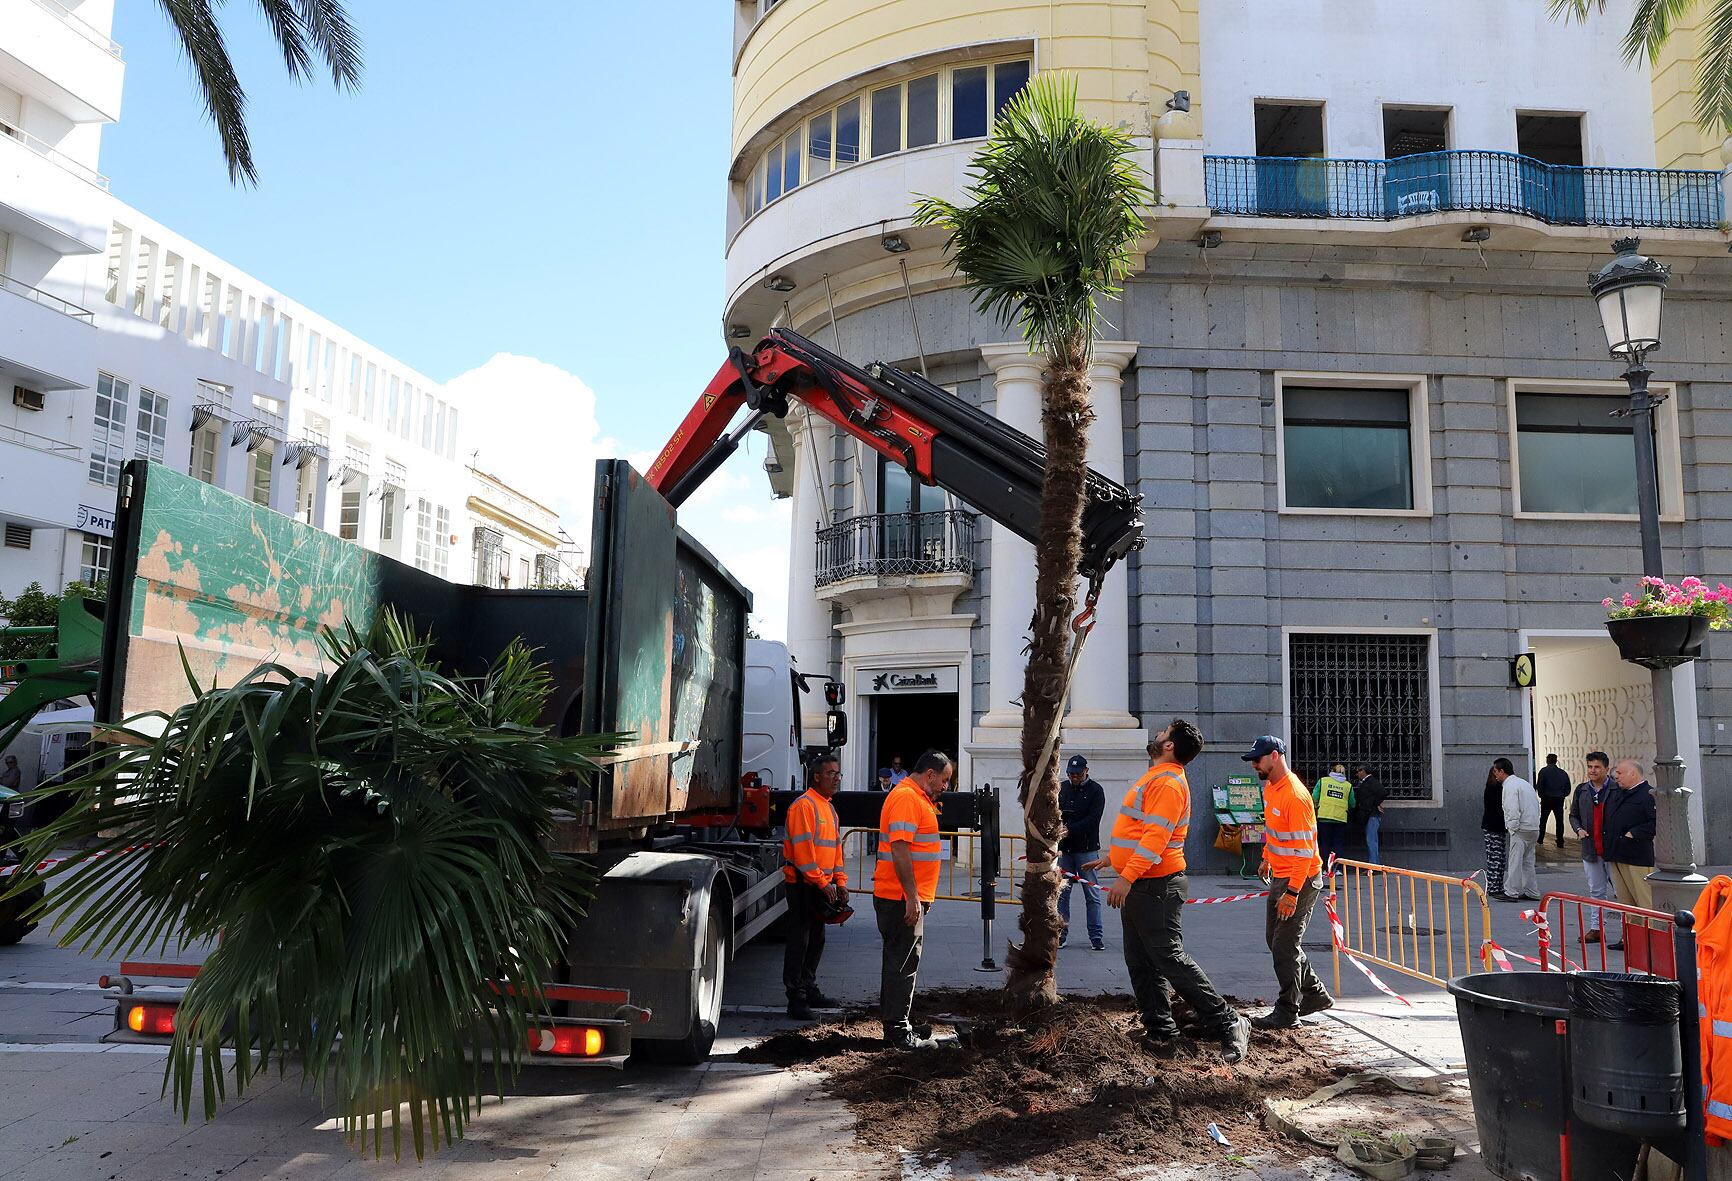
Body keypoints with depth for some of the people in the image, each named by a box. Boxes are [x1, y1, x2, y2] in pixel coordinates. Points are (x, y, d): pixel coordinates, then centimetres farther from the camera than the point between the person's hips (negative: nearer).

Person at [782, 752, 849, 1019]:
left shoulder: (829, 808, 16)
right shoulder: (804, 805, -14)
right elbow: (803, 849, -20)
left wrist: (840, 881, 11)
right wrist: (821, 882, -19)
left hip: (823, 886, 9)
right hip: (803, 884, -9)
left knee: (816, 940, 15)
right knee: (799, 941, -5)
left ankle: (809, 989, 25)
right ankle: (796, 997, -1)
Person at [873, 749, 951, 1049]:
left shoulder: (917, 798, 18)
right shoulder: (906, 797, -16)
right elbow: (899, 848, -23)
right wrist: (912, 897, -24)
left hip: (908, 898, 11)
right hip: (902, 898, -11)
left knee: (902, 962, 14)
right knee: (903, 964, -5)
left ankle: (896, 1027, 22)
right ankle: (898, 1033, 1)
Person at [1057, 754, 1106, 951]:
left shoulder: (1095, 790, -1)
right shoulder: (1061, 788, 11)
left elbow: (1093, 819, -11)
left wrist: (1069, 830, -19)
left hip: (1087, 849, -3)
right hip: (1063, 848, 3)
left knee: (1092, 895, -1)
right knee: (1061, 894, 4)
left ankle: (1096, 936, 6)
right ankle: (1061, 935, 12)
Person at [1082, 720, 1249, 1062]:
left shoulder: (1168, 783, -17)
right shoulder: (1156, 778, 16)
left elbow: (1156, 837, -26)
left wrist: (1127, 877, -30)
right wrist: (1110, 858, 29)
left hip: (1155, 886, -10)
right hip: (1138, 886, 10)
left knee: (1170, 960, -7)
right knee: (1140, 963, 12)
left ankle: (1227, 1024, 2)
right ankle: (1160, 1032, 19)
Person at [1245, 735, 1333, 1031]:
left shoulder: (1295, 796, -24)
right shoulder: (1270, 787, 6)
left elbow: (1304, 850, -25)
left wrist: (1292, 893, -25)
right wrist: (1267, 858, 27)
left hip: (1301, 879, -10)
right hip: (1279, 876, 10)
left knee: (1285, 946, -4)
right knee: (1274, 938, 17)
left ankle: (1287, 1012, 8)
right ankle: (1315, 995, 30)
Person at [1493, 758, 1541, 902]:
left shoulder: (1509, 786, -12)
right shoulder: (1524, 783, 18)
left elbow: (1513, 811, -22)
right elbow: (1537, 805, 20)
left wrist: (1512, 829, -12)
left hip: (1521, 829, -9)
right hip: (1534, 828, 10)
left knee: (1515, 861, -5)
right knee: (1527, 862, 16)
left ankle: (1512, 893, -4)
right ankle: (1532, 893, 19)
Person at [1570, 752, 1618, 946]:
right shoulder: (1581, 790, 10)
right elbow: (1573, 815, 19)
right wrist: (1579, 829, 2)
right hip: (1590, 849, 5)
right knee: (1596, 891, 13)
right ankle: (1595, 928, 19)